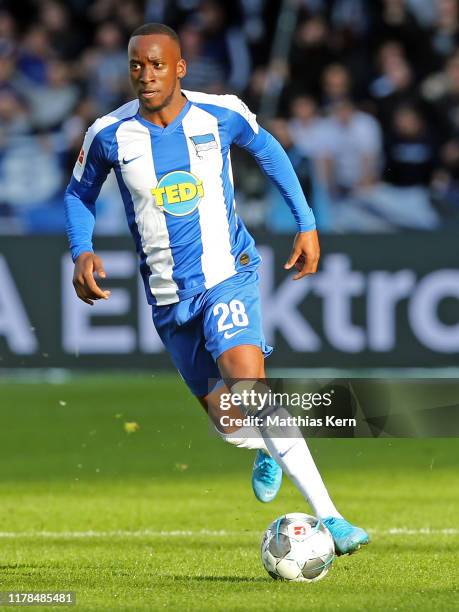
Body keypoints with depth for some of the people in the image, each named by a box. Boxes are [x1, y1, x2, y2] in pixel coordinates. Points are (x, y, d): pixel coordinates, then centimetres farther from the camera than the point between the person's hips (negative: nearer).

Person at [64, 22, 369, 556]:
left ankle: (328, 517, -30)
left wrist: (306, 223, 11)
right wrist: (81, 252, -6)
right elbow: (79, 194, 12)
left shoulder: (222, 114, -8)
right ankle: (269, 451, 48)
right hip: (168, 296, 3)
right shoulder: (110, 135, -7)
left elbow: (267, 151, 14)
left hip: (228, 275, -3)